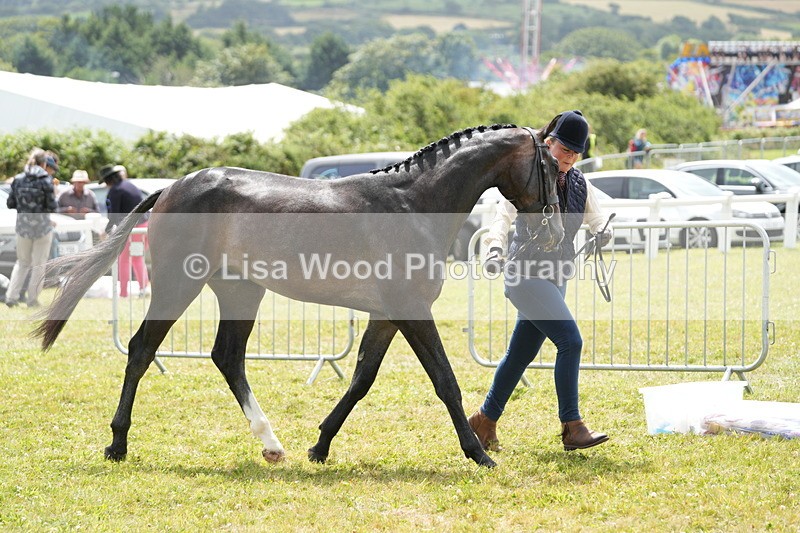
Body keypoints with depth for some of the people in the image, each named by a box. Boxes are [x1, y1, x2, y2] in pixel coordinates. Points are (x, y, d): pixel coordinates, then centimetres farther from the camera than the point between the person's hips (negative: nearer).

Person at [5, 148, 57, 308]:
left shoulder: (18, 179, 2)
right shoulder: (46, 181, -9)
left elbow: (10, 203, 4)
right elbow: (52, 207, -10)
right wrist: (53, 194, 8)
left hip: (23, 226, 4)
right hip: (42, 226, -4)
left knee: (22, 262, 18)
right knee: (39, 264, 8)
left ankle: (11, 296, 9)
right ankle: (33, 300, 8)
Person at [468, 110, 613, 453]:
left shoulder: (579, 185, 10)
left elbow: (596, 219, 9)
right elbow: (503, 215, -23)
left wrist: (602, 233, -15)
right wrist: (495, 246, -42)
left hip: (554, 278, 7)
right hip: (525, 273, -7)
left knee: (522, 353, 13)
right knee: (570, 340, -18)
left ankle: (484, 421, 27)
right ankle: (572, 427, -16)